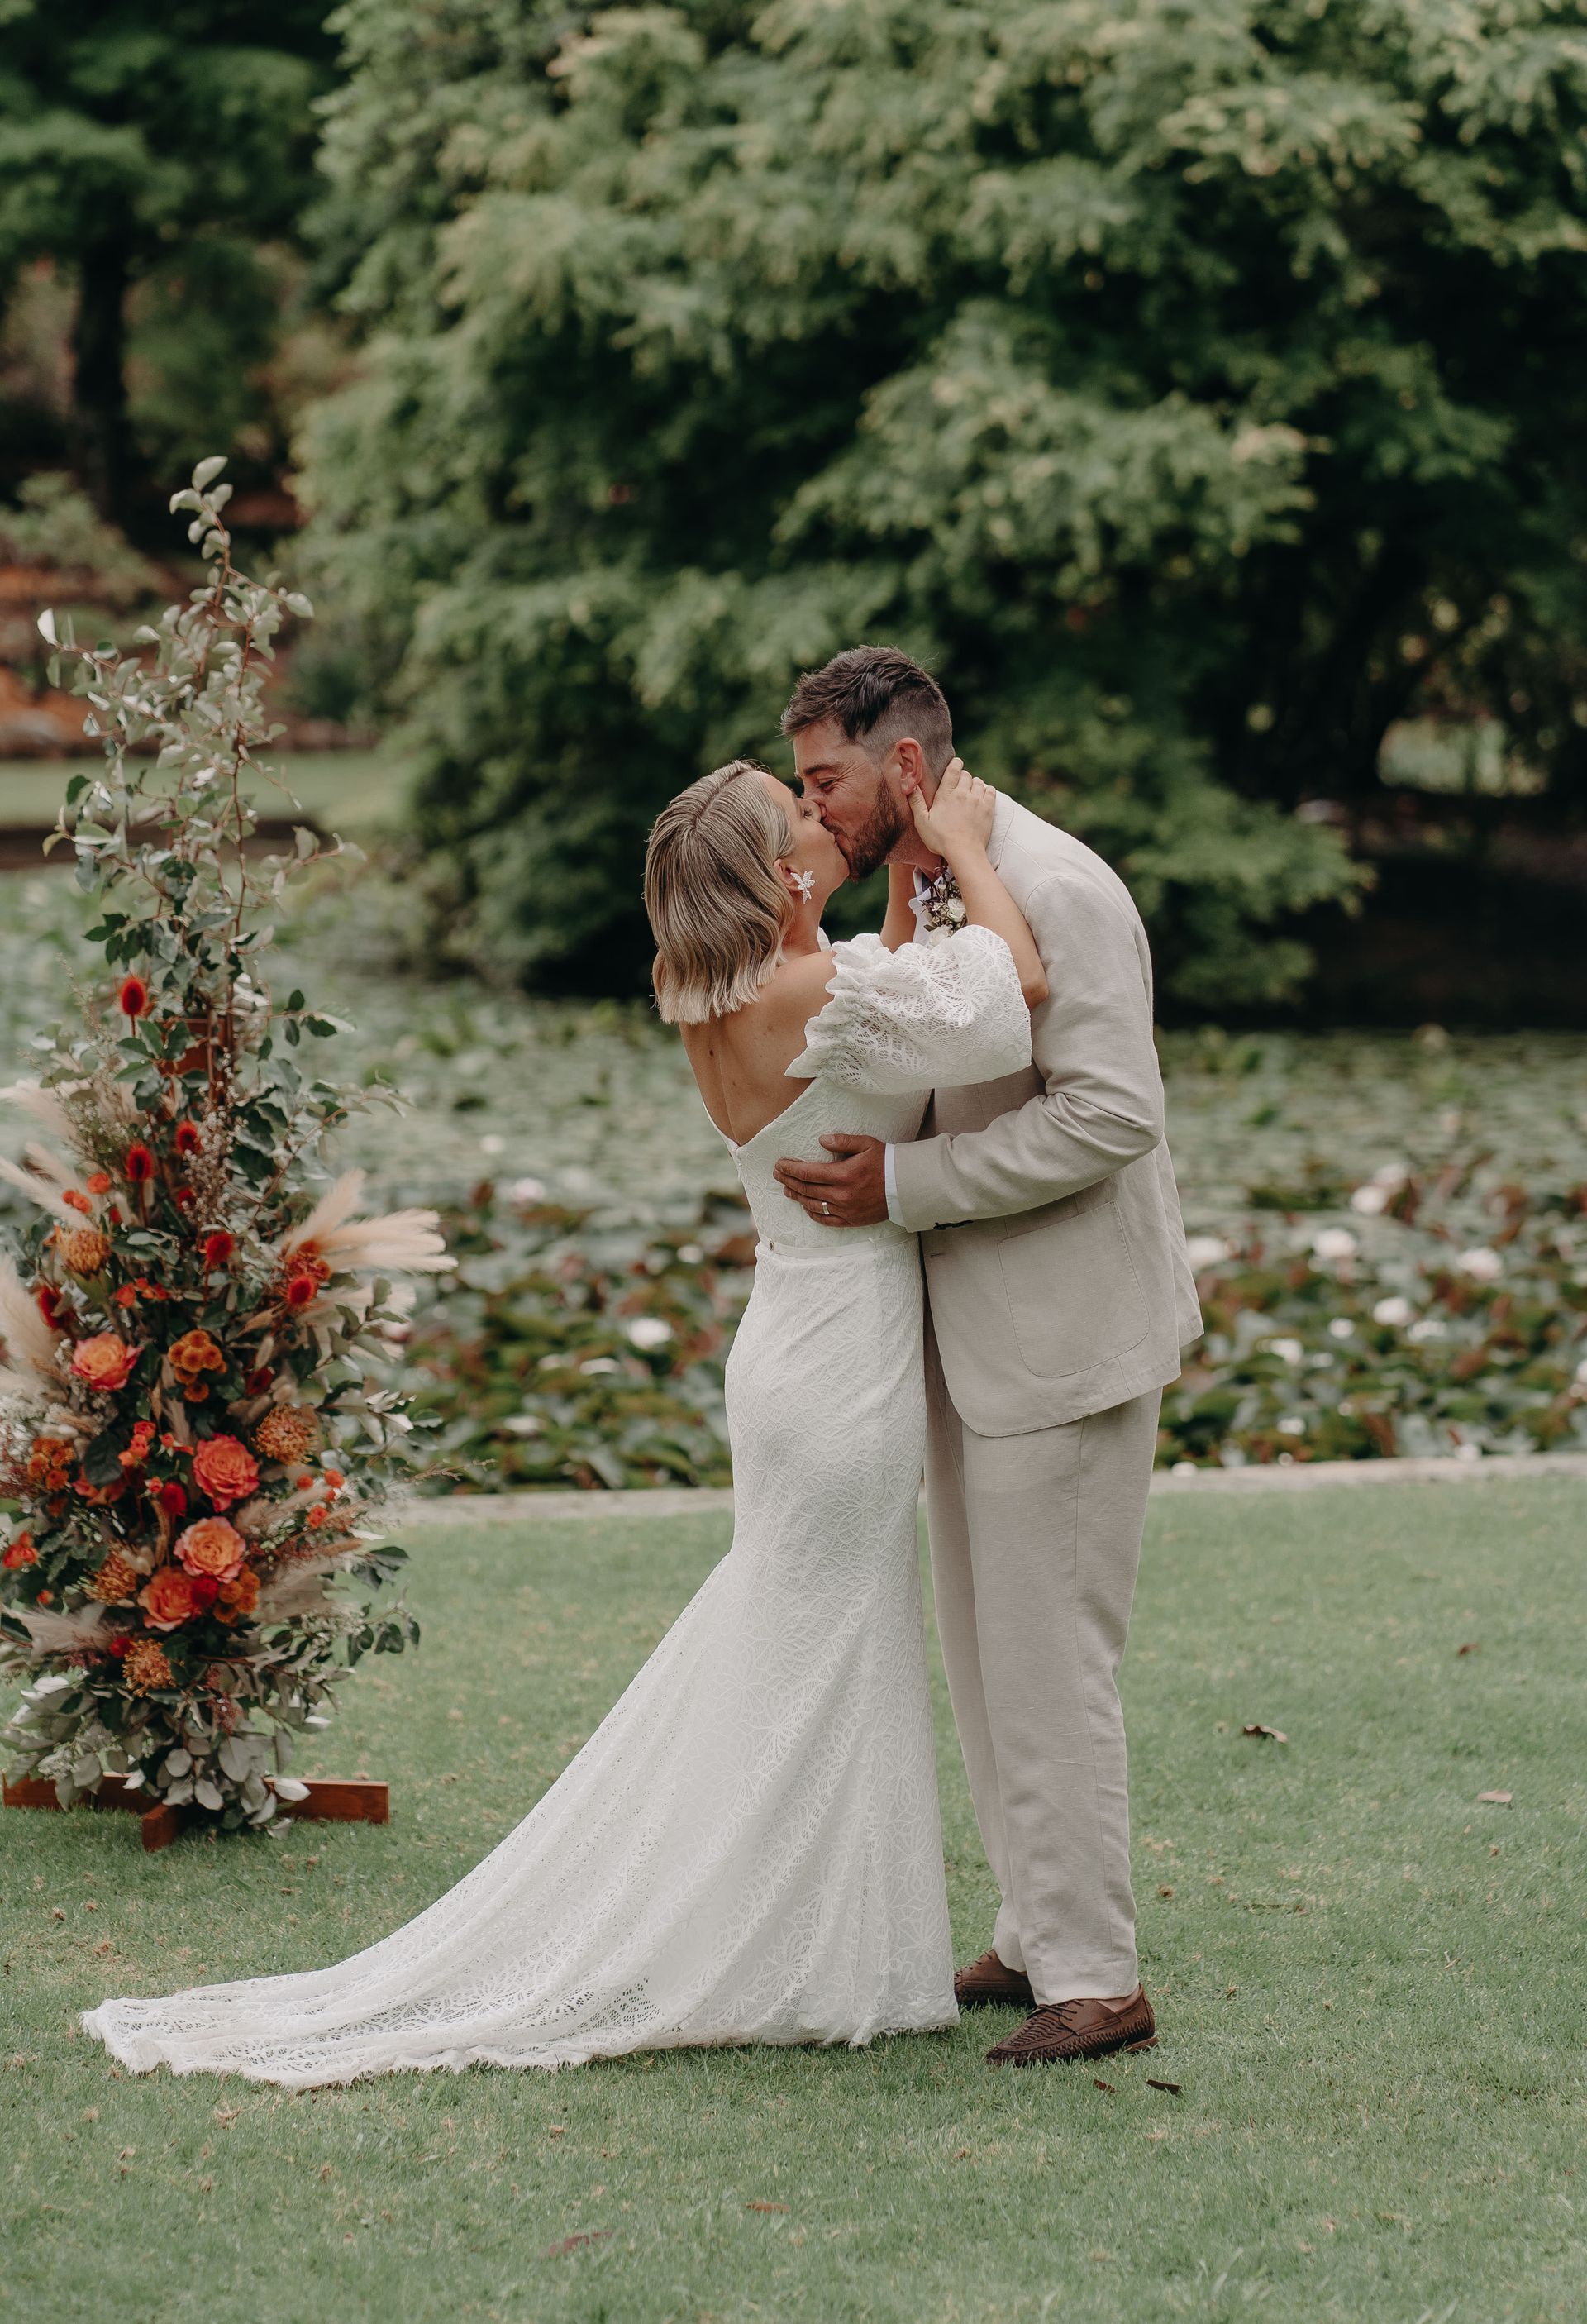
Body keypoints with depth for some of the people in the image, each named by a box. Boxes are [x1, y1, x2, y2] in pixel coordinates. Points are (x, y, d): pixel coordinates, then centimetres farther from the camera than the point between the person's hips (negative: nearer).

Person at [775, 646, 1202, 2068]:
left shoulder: (1055, 892, -19)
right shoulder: (925, 894, 11)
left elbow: (1112, 1114, -25)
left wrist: (902, 1186, -24)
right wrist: (860, 1154, 6)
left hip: (1063, 1339, -10)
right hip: (975, 1336, 10)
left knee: (1049, 1659, -6)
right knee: (985, 1655, 15)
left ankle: (1097, 1979, 1)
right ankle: (1036, 1936, 25)